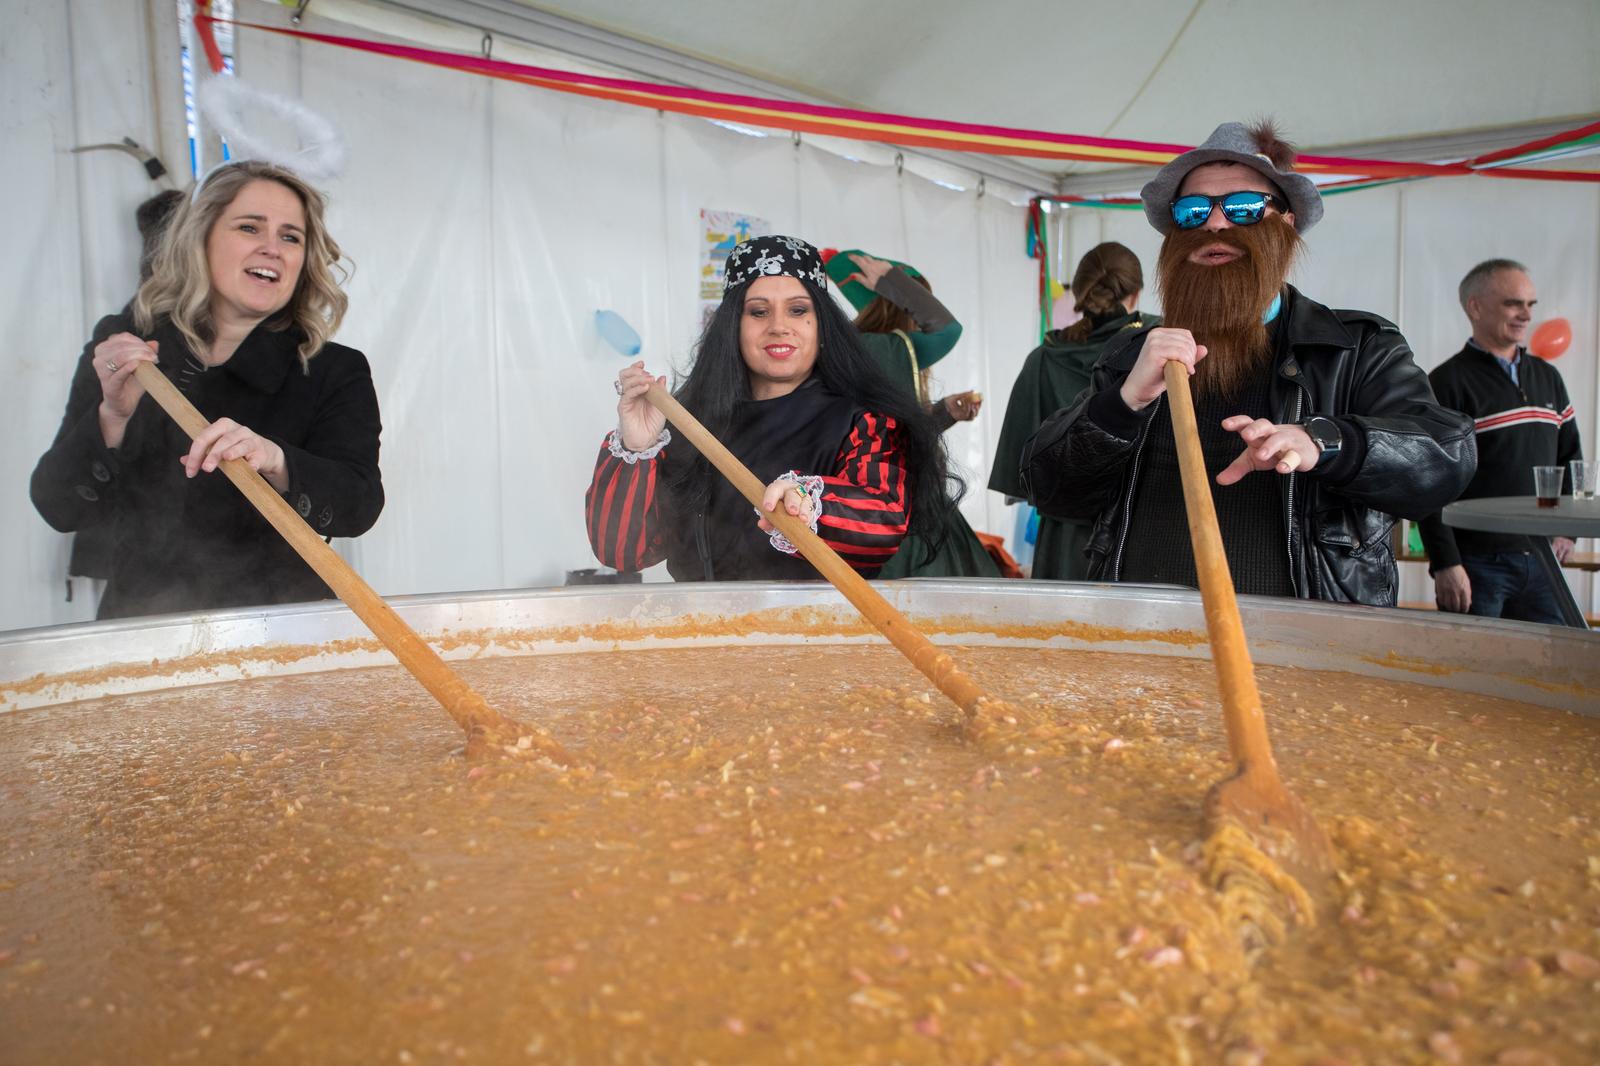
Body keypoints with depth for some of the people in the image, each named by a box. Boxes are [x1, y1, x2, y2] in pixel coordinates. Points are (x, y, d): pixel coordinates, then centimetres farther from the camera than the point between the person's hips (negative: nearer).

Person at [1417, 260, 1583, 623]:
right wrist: (1445, 564, -17)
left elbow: (1570, 456, 24)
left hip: (1542, 561, 6)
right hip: (1476, 564, -6)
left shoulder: (1547, 377, 14)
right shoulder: (1448, 383, -7)